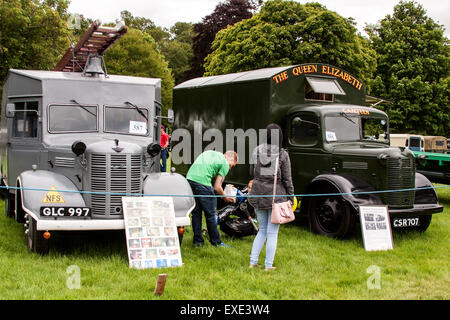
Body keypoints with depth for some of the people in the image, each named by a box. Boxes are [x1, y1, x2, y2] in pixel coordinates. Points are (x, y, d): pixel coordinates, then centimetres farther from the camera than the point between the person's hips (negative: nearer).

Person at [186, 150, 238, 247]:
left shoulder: (209, 152, 26)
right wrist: (225, 197, 16)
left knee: (196, 213, 15)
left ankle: (197, 240, 21)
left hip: (189, 178, 7)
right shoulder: (225, 164, 4)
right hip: (202, 182, -7)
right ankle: (216, 242, 13)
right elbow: (217, 187, -1)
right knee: (210, 215, 4)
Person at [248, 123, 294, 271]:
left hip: (258, 194, 4)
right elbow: (287, 179, -8)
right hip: (276, 195, -4)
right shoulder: (283, 154, -12)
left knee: (262, 230, 19)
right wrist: (291, 197, 3)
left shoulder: (257, 150, -1)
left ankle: (253, 262, 16)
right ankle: (268, 265, 11)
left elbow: (252, 173, 7)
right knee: (272, 232, 7)